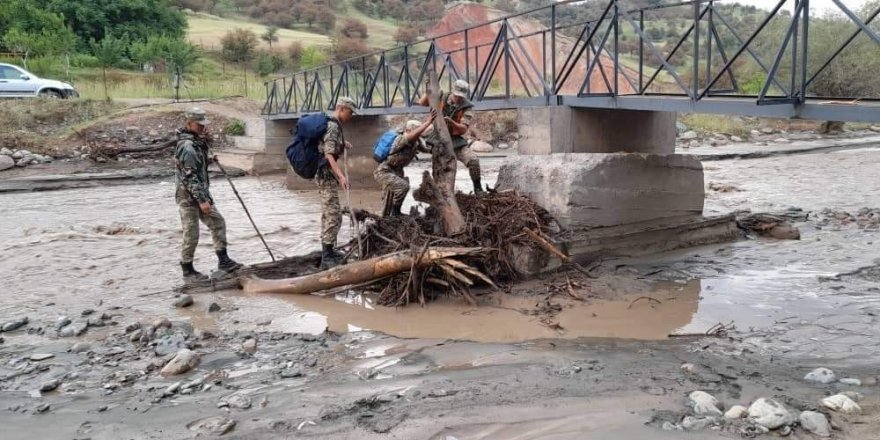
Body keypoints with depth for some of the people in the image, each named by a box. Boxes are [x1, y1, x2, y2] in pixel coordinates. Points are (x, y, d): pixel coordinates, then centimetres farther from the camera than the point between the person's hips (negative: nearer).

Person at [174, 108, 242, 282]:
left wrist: (206, 140, 6)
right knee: (191, 235, -2)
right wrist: (202, 200, -24)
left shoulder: (195, 141, 9)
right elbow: (190, 177, -24)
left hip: (201, 194, 10)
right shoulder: (187, 146, -20)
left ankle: (223, 261, 18)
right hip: (189, 197, -10)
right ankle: (188, 271, 10)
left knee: (218, 222, 11)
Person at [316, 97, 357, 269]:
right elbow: (329, 154, -29)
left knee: (329, 214, 17)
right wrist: (341, 175, -39)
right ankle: (327, 258, -12)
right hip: (326, 174, -11)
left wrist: (343, 143, 35)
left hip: (327, 174, 11)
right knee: (333, 216, -12)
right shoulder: (333, 126, -18)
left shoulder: (334, 124, 13)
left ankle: (328, 251, 26)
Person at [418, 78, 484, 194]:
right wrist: (427, 91, -17)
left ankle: (478, 188, -4)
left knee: (473, 160, -21)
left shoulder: (467, 108, -11)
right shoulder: (442, 98, -4)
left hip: (456, 140, -2)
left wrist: (451, 122, -37)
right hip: (438, 140, 2)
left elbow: (464, 129, -19)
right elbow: (422, 103, -1)